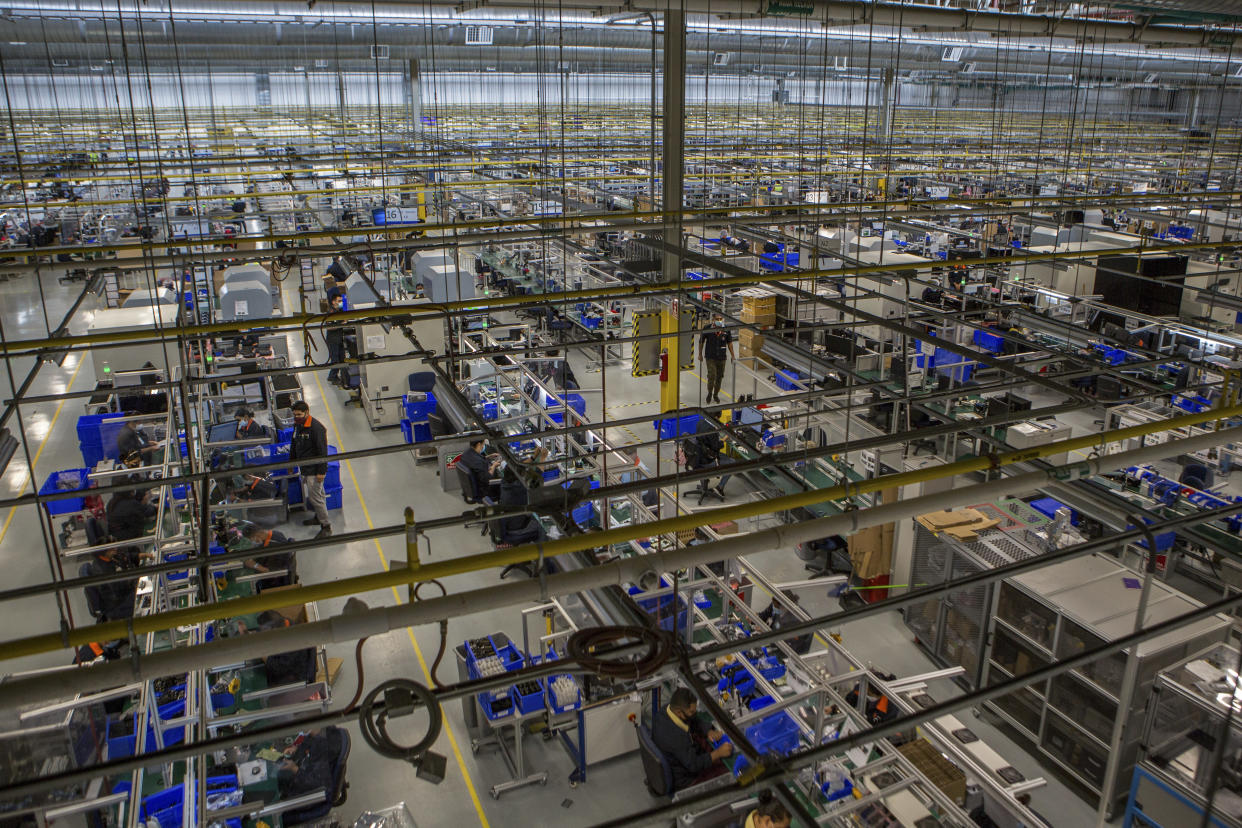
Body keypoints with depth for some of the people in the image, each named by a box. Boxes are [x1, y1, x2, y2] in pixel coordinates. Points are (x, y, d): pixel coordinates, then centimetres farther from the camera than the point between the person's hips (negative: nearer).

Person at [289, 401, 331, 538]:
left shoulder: (316, 427, -21)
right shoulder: (297, 425, 7)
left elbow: (322, 451, -21)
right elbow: (294, 445, 22)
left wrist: (321, 471, -21)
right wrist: (291, 463, 24)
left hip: (314, 469, -9)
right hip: (304, 468, 9)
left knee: (315, 497, -7)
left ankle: (326, 526, 2)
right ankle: (318, 517, 37)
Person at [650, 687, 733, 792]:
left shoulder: (662, 712, -14)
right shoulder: (675, 735, -40)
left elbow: (695, 722, 3)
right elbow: (694, 765, -29)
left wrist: (708, 732, -13)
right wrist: (718, 753, -26)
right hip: (682, 780, -8)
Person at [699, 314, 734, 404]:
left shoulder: (726, 330, -1)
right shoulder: (707, 329, -8)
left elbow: (729, 343, 11)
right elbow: (701, 341, 4)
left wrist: (732, 355, 11)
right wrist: (700, 354, 7)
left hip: (722, 357, 3)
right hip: (710, 357, -3)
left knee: (719, 377, 9)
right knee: (712, 376, -12)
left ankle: (716, 395, 28)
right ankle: (709, 393, 11)